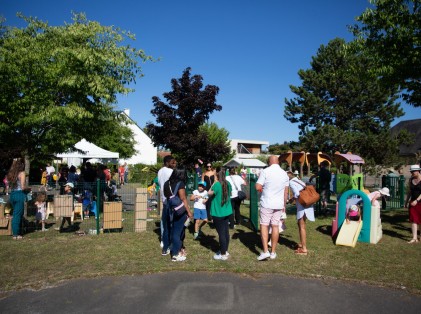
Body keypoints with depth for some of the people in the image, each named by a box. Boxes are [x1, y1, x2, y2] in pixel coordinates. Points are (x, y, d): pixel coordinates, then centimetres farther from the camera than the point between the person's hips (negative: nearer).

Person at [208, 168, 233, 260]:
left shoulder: (217, 184, -19)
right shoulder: (228, 184, 3)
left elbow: (210, 193, -8)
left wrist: (214, 183, -6)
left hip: (218, 213, -7)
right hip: (227, 212, 8)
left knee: (221, 233, -1)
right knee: (226, 232, 16)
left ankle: (223, 254, 7)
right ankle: (225, 251, 29)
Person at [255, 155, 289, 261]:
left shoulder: (265, 171, -9)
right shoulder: (284, 173, 7)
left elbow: (258, 187, -14)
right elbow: (286, 192, 11)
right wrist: (284, 205, 19)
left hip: (267, 203, -4)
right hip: (279, 204, 4)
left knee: (264, 225, 3)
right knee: (275, 226, 9)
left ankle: (265, 251, -5)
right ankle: (273, 252, 15)